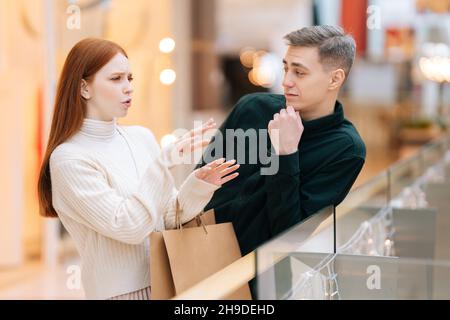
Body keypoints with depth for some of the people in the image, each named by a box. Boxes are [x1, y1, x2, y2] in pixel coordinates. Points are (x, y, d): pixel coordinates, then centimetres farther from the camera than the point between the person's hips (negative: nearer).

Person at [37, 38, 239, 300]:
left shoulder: (142, 137, 3)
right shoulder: (68, 158, -13)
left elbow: (167, 218, 5)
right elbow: (128, 227, -21)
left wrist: (197, 188, -12)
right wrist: (164, 162, -26)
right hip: (121, 290, -5)